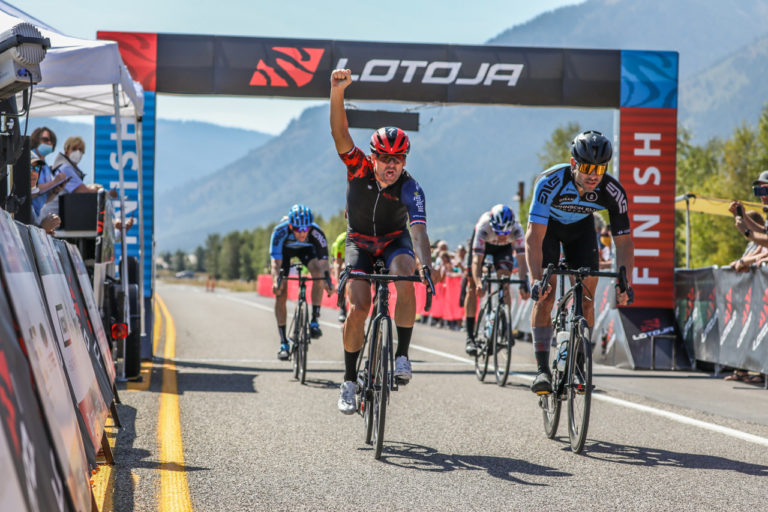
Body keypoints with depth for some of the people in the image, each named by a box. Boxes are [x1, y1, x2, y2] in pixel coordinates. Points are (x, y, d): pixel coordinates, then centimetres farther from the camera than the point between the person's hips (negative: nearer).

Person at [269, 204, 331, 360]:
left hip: (306, 248, 1)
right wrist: (276, 281, -61)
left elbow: (324, 262, -37)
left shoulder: (316, 233, -36)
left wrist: (328, 282, -55)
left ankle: (314, 321, -21)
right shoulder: (280, 231, -40)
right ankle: (284, 343, -4)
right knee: (281, 293, -11)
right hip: (284, 249, -1)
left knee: (318, 272, -30)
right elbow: (275, 262, -44)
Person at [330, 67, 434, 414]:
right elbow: (340, 134, -36)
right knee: (358, 308, -15)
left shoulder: (410, 188, -26)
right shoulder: (359, 168, -22)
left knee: (405, 276, -33)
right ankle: (349, 380, 1)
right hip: (360, 242, 1)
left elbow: (419, 231, -36)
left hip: (394, 240, 0)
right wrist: (337, 91, -50)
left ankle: (402, 354, -24)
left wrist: (426, 266, -54)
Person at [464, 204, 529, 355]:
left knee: (505, 283, -20)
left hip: (504, 248, 1)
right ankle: (470, 337, -4)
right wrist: (478, 283, -60)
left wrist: (523, 284, -54)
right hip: (483, 244, -1)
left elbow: (522, 259, -41)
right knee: (472, 287, -7)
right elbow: (477, 259, -45)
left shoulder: (516, 229, -38)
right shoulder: (483, 227, -41)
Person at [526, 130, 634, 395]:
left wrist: (626, 284, -35)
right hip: (547, 226, -2)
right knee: (544, 296, -16)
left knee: (586, 299, -6)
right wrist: (536, 279, -51)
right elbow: (534, 236, -41)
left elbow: (623, 241, -23)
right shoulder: (550, 182, -39)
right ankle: (542, 369, -16)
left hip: (581, 227, 3)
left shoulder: (613, 192, -31)